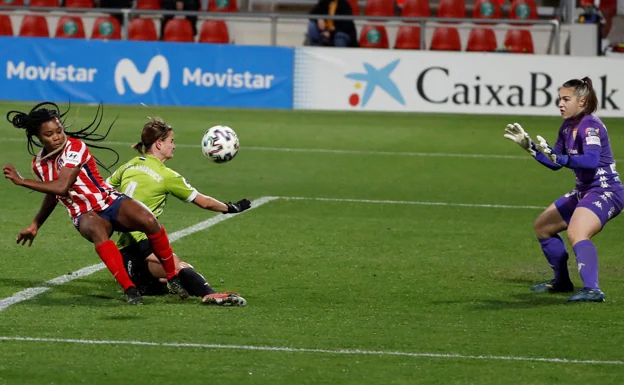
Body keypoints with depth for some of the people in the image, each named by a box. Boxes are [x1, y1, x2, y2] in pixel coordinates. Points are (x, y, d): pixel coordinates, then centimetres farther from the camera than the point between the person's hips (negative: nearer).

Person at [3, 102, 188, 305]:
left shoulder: (75, 147, -14)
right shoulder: (39, 164, 5)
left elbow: (61, 187, -25)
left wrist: (21, 181, -18)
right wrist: (35, 224, 32)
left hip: (110, 202, -3)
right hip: (85, 215, 3)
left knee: (148, 220, -33)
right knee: (96, 230, -38)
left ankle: (172, 277, -14)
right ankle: (129, 289, -40)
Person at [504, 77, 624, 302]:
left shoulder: (590, 125, -19)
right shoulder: (568, 127, 8)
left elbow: (591, 161, -35)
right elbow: (555, 163, 19)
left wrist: (559, 158, -43)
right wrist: (529, 145, 9)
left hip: (605, 191, -11)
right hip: (585, 191, 11)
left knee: (576, 233, -34)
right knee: (542, 226, 21)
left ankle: (592, 290, -46)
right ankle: (562, 281, 34)